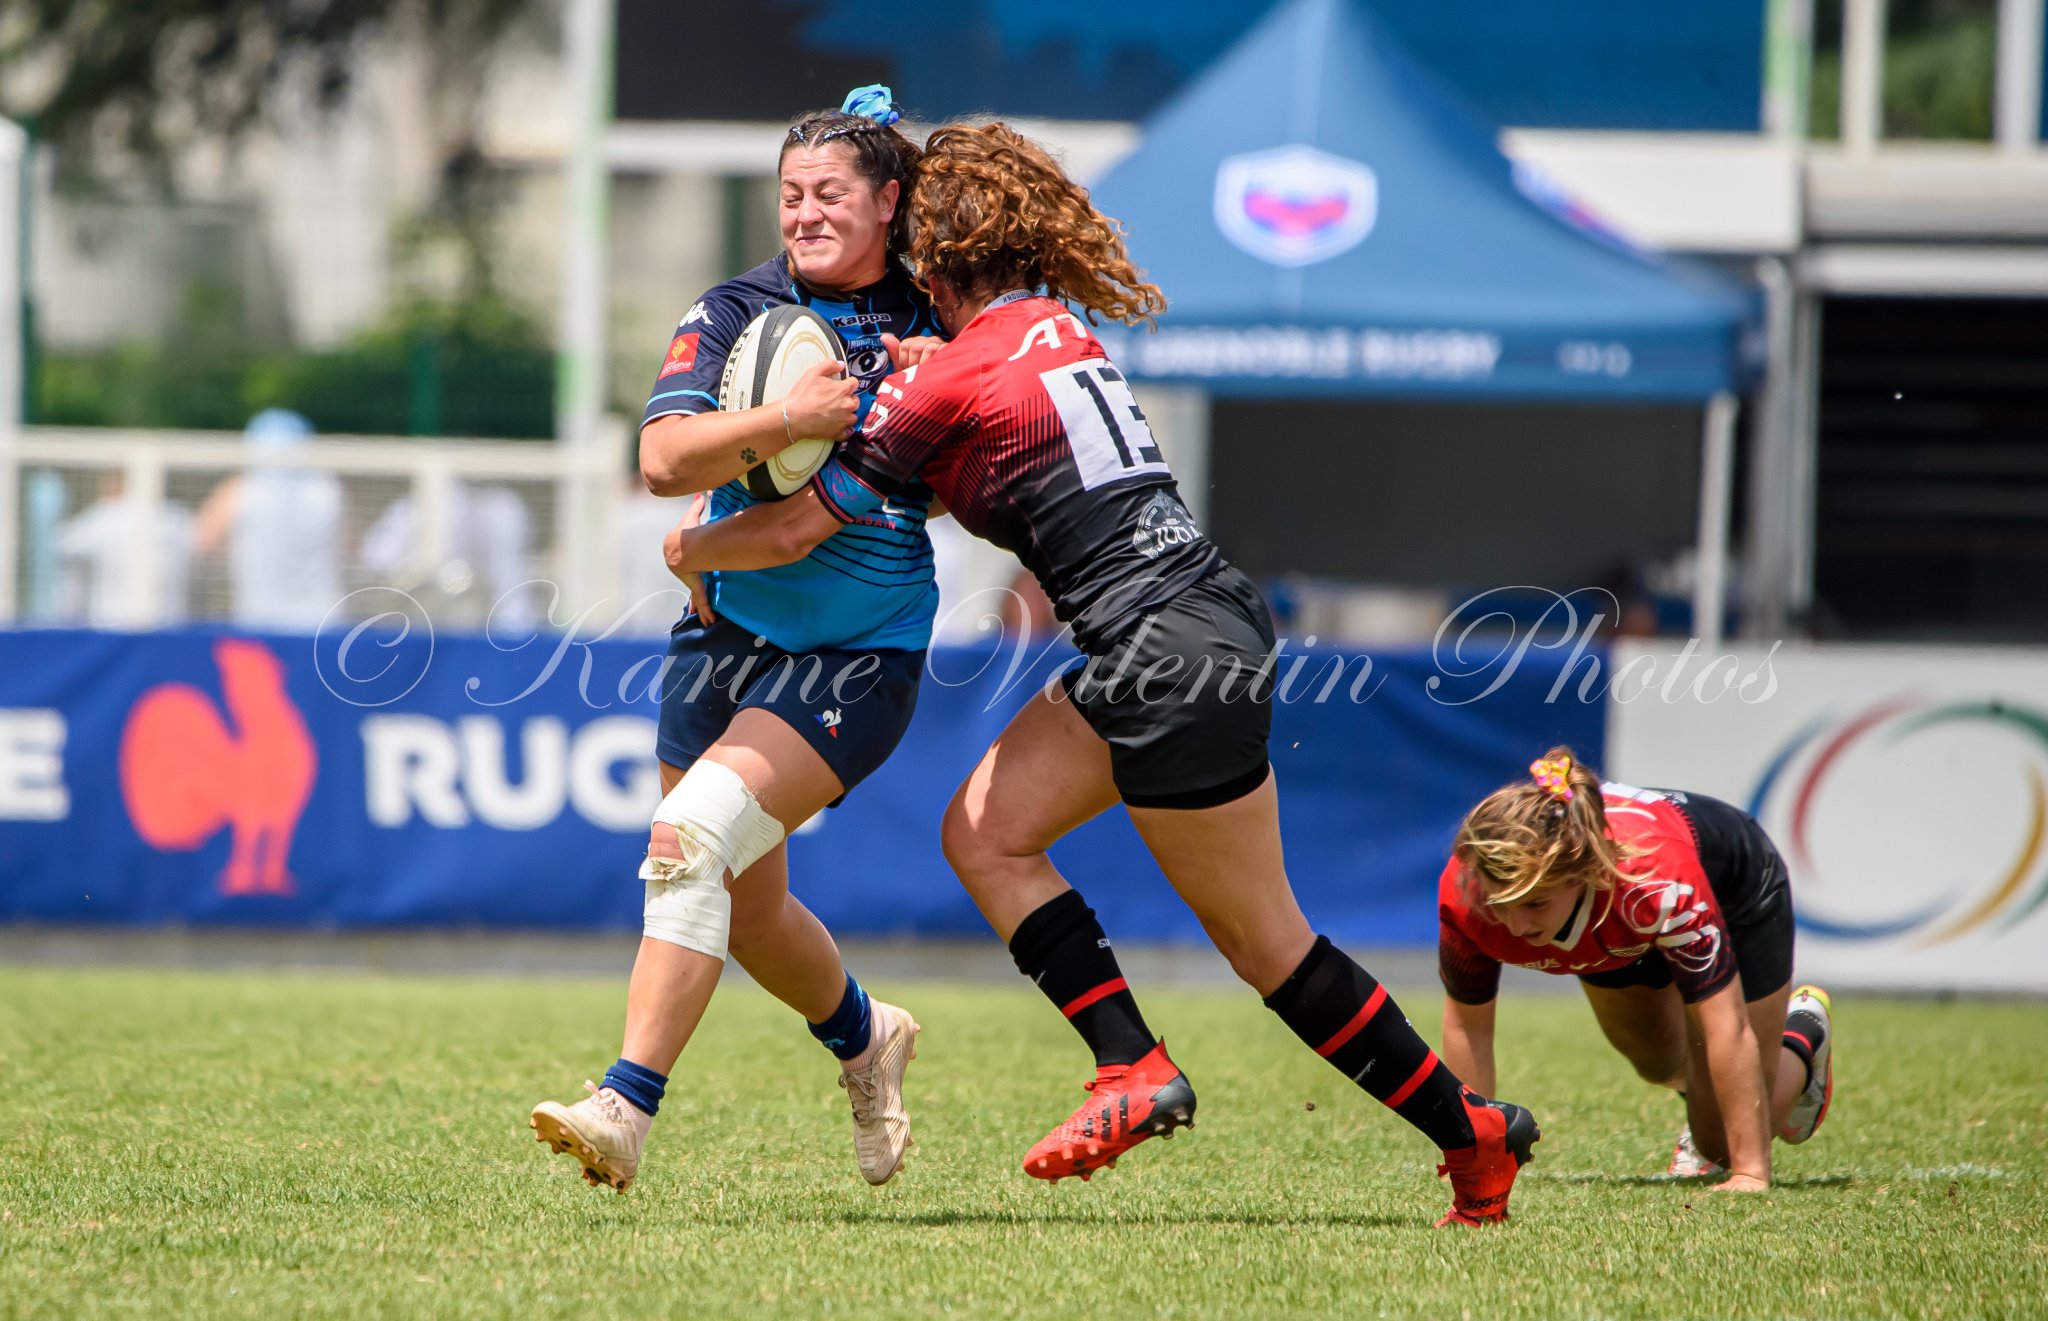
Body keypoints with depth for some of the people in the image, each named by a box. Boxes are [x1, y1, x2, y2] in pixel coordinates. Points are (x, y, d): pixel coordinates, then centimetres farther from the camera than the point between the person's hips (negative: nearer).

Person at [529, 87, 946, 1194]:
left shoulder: (936, 321, 0)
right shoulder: (734, 313, -1)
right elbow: (664, 458, -15)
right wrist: (789, 418, -29)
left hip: (860, 657, -4)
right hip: (727, 634, 4)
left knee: (689, 842, -23)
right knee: (746, 910, 13)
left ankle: (626, 1107, -26)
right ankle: (863, 1037, 44)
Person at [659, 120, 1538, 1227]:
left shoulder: (950, 380, -10)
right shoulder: (1055, 325, 13)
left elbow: (799, 528, -3)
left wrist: (690, 549, 15)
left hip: (1174, 653, -9)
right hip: (1195, 628, 9)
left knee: (1264, 942, 1)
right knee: (983, 831, 10)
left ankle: (1471, 1135, 5)